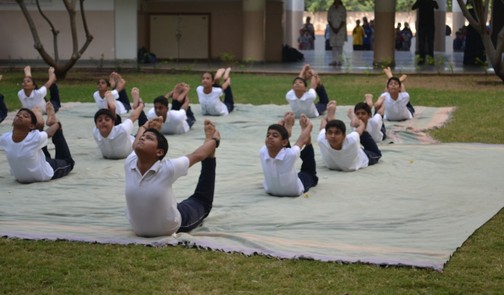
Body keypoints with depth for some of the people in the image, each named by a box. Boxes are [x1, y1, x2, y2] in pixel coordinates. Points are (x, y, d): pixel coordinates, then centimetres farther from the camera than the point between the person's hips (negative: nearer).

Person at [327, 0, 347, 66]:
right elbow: (329, 19, 3)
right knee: (334, 45, 0)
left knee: (339, 45, -6)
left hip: (340, 29, -3)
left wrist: (338, 29, -12)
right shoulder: (331, 8, 4)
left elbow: (343, 20, -6)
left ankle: (339, 60, -5)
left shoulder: (342, 9, -3)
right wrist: (332, 28, -7)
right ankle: (334, 60, 0)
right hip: (333, 29, 3)